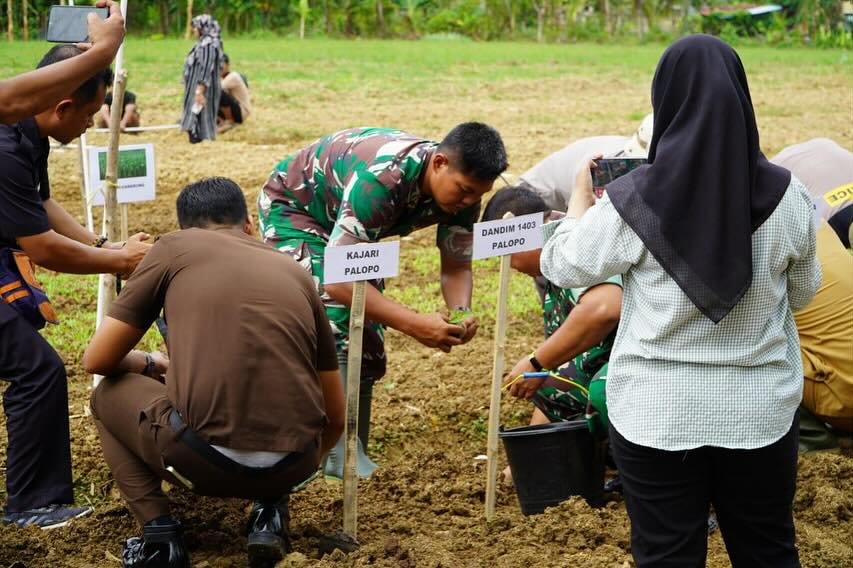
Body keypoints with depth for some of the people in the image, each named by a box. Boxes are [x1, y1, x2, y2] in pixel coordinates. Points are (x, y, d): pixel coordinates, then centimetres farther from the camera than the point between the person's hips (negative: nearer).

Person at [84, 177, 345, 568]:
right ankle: (270, 513, 16)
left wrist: (149, 365, 38)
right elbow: (335, 416, 26)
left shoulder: (174, 247, 13)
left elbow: (98, 360, 15)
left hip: (203, 458, -3)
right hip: (292, 464, 4)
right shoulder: (295, 272, 22)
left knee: (107, 396, 28)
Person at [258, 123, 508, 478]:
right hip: (294, 206, -7)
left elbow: (456, 266, -9)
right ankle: (340, 456, -22)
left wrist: (461, 313, -31)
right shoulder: (379, 180, -43)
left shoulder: (461, 188, -21)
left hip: (347, 224, 7)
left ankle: (352, 454, 10)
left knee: (367, 335, 1)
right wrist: (414, 324, -52)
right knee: (334, 320, -25)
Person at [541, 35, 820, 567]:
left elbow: (563, 266, 0)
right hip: (761, 410, 2)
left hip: (657, 414, -2)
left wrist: (581, 196, 16)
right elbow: (804, 292, 8)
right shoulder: (785, 195, -8)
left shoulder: (635, 199, -15)